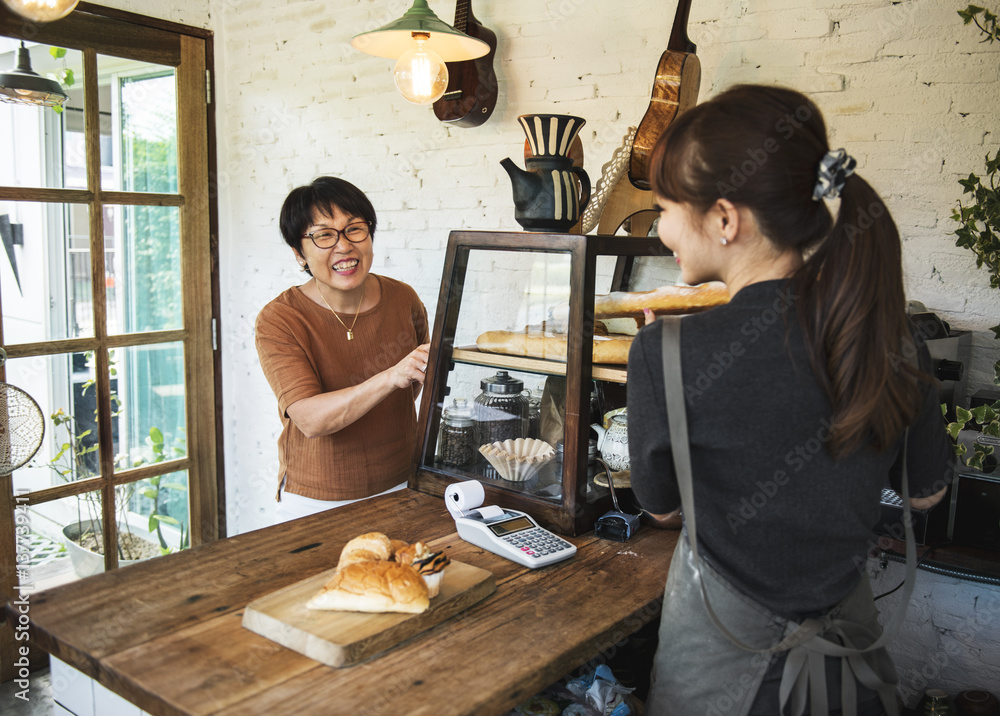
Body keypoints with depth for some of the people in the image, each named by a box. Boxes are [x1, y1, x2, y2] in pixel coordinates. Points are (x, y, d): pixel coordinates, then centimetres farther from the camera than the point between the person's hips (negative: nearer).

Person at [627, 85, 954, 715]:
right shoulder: (891, 333, -12)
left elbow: (661, 506, -8)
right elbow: (928, 491, 4)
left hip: (726, 657, -3)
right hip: (847, 633, 4)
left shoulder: (669, 353, -26)